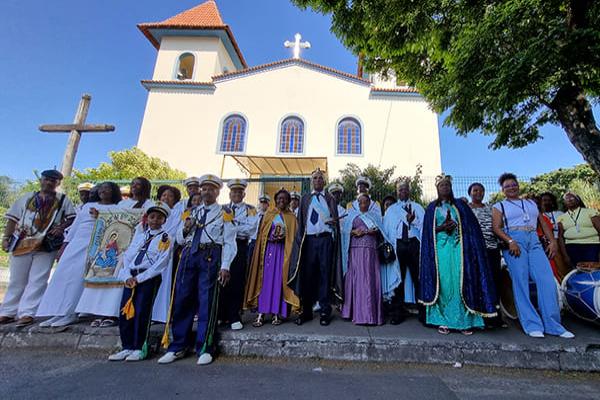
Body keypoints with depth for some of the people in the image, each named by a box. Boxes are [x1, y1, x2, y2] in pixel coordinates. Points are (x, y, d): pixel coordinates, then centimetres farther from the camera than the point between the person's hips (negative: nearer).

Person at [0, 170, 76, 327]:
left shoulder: (63, 200, 8)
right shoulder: (27, 197, 13)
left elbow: (72, 218, 3)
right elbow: (13, 219, 12)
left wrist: (61, 227, -15)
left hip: (46, 247, -2)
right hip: (21, 244, 3)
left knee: (37, 281, -4)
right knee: (17, 280, 11)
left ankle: (27, 313, -1)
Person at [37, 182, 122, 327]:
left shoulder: (116, 208, 6)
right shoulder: (87, 205, 22)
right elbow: (75, 225, 20)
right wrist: (64, 245, 13)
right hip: (76, 243, 6)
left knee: (78, 276, -12)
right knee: (62, 273, -3)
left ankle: (70, 313, -7)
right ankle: (59, 313, 2)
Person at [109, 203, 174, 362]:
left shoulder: (165, 238, -2)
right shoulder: (139, 234, 16)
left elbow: (160, 264, -10)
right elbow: (127, 255, 11)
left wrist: (139, 278, -13)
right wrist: (128, 276, -4)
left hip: (150, 277, -5)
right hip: (131, 277, 5)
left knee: (141, 312, -5)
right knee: (125, 312, 5)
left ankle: (139, 348, 10)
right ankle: (127, 347, 20)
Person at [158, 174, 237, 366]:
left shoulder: (225, 213, 3)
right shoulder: (192, 212, 19)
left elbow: (229, 243, -4)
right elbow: (180, 239, 20)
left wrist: (225, 266, -14)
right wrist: (185, 229, -2)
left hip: (211, 256, -5)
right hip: (189, 255, 5)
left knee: (207, 302, -1)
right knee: (182, 300, 8)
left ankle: (205, 349, 14)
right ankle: (177, 347, 24)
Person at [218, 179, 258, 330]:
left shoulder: (250, 209, 5)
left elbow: (251, 228, -10)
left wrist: (232, 226, -11)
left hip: (240, 247, -2)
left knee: (237, 282, 2)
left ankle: (234, 317, 15)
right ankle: (221, 315, 24)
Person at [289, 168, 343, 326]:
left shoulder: (330, 199, 13)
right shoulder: (305, 199, 15)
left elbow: (336, 219, 8)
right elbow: (300, 220, 11)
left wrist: (333, 222, -15)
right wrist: (300, 239, 1)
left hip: (325, 239, -1)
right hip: (309, 239, 1)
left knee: (325, 274, 1)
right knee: (307, 275, 3)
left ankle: (325, 311, 9)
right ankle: (306, 311, 13)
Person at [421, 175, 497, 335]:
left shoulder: (460, 205, 13)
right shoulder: (432, 207, 11)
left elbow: (471, 226, 6)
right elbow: (428, 231, 4)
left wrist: (455, 226, -11)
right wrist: (442, 227, -12)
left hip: (459, 247, 1)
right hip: (440, 248, -1)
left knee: (461, 282, -5)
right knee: (443, 283, -4)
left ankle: (464, 321, 3)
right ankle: (443, 321, 1)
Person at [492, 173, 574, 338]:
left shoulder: (531, 203, 25)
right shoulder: (499, 206, 11)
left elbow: (543, 223, 20)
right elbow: (496, 228, -1)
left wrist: (552, 240, 5)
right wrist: (510, 242, -15)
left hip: (534, 241, 4)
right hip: (514, 242, -4)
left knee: (547, 280, -8)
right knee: (521, 282, -7)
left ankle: (553, 325, 1)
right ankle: (532, 325, -3)